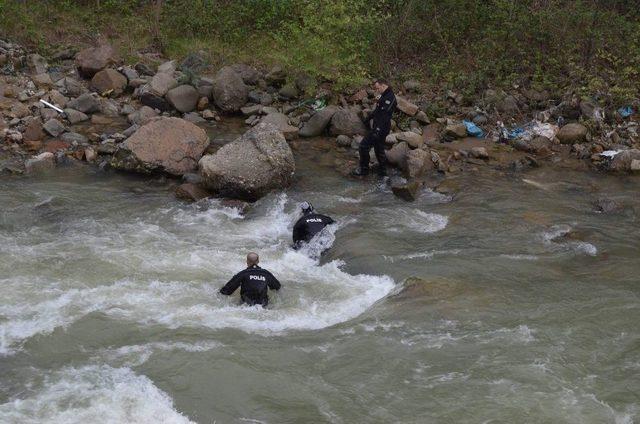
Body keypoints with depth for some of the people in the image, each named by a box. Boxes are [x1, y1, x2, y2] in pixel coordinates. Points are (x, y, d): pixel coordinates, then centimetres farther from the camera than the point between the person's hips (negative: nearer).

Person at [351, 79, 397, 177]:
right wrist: (368, 119, 29)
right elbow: (376, 111, 28)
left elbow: (385, 115, -27)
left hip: (380, 129, -11)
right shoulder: (385, 97, 15)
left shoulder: (389, 98, -19)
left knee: (364, 145, -8)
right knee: (379, 149, 17)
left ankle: (364, 169, -1)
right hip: (377, 128, 11)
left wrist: (378, 130, -31)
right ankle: (382, 171, 25)